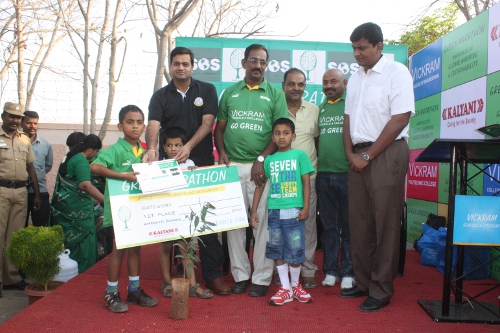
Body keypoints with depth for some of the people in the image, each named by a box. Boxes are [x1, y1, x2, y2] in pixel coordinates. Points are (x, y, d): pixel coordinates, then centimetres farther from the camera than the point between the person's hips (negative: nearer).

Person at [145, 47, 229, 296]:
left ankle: (212, 274, 4)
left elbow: (207, 123, -5)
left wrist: (189, 147, -21)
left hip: (202, 164, -1)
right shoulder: (160, 96, 8)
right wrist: (151, 149, -29)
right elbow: (153, 125, -8)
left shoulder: (207, 91, 6)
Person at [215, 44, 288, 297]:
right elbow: (219, 127, 16)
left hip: (261, 166, -2)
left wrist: (261, 160, -11)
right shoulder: (230, 93, 14)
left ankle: (261, 278, 10)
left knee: (263, 222, -1)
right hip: (232, 165, 2)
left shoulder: (275, 94, 7)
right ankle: (240, 275, 17)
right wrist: (222, 153, -1)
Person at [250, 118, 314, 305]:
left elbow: (306, 183, 0)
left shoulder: (300, 155, 1)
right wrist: (254, 211, 8)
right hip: (274, 210, 3)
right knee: (278, 251, 7)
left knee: (295, 250, 4)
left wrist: (306, 208, -7)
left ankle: (295, 285, 26)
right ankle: (285, 288, 19)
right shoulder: (269, 159, 8)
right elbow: (260, 185, 11)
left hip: (294, 210, -3)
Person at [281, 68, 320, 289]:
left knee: (308, 224, 4)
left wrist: (317, 164, 8)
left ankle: (308, 271, 16)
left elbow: (318, 140, 15)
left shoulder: (314, 110, 9)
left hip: (308, 175, 2)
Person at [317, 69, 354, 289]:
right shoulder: (321, 108, 15)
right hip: (323, 174, 5)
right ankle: (330, 271, 21)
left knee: (349, 227, 5)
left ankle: (348, 272, 16)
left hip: (347, 174, -5)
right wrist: (317, 162, 9)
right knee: (329, 226, 11)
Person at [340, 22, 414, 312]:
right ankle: (364, 282, 23)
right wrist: (351, 154, 1)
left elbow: (400, 118, -12)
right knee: (359, 222, 9)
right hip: (358, 157, 7)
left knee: (385, 224, -2)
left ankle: (381, 291, 10)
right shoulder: (355, 79, 16)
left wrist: (367, 156, -12)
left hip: (387, 154, -7)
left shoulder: (397, 73, -5)